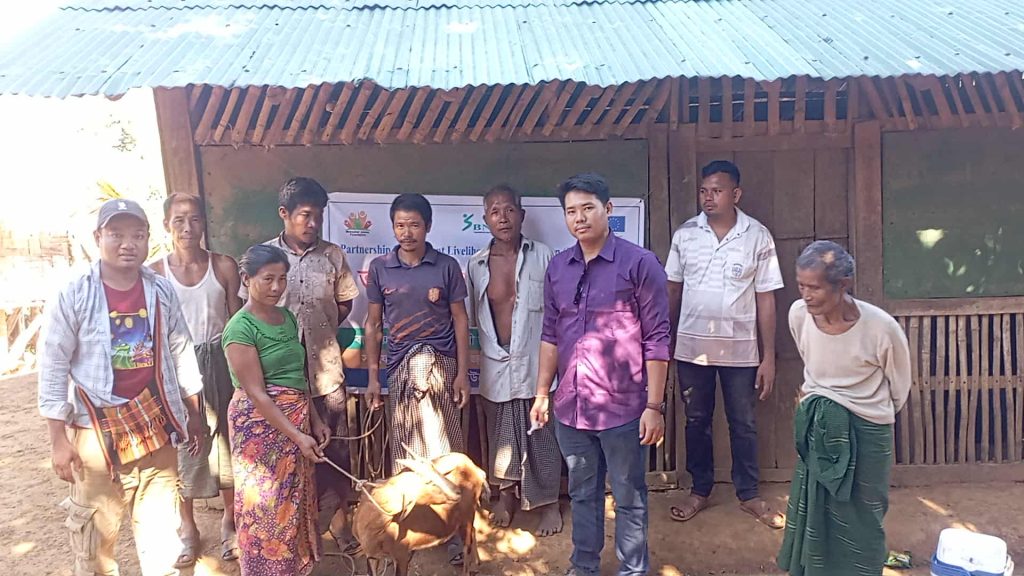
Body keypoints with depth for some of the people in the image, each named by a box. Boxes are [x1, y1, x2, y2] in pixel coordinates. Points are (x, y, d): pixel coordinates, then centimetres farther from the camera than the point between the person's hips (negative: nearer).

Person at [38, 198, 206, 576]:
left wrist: (194, 415, 10)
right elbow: (52, 369, -6)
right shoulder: (72, 296, -9)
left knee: (160, 527, 14)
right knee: (94, 531, 10)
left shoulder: (162, 291, 0)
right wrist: (58, 439, -7)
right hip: (97, 429, -2)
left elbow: (181, 354, 8)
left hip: (156, 425, 3)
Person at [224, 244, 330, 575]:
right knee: (266, 503, 5)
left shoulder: (287, 317, 6)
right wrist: (297, 435, -20)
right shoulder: (241, 328, -16)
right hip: (261, 424, -7)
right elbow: (256, 393, -19)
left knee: (294, 499, 17)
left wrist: (314, 420, 11)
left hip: (296, 419, 7)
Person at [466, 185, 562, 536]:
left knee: (540, 435, 7)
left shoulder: (542, 256, -4)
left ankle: (548, 503, 24)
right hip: (496, 363, 2)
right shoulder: (476, 265, 2)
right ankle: (506, 495, 35)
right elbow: (471, 317, 9)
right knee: (501, 434, 15)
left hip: (535, 361, -2)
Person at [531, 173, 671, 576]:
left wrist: (654, 406, -12)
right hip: (570, 407, 5)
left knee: (629, 497, 11)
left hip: (622, 407, -4)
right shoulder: (557, 268, 6)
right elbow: (551, 335, 11)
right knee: (582, 493, 19)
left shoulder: (640, 263, -9)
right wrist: (542, 394, 9)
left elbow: (656, 339, -9)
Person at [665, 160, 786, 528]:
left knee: (743, 424, 11)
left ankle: (749, 495, 29)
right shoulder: (684, 234, -1)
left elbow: (766, 299, -3)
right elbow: (673, 291, 5)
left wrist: (769, 357, -5)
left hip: (740, 349, -1)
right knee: (696, 421, 13)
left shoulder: (758, 236, -5)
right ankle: (700, 490, 30)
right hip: (692, 346, 1)